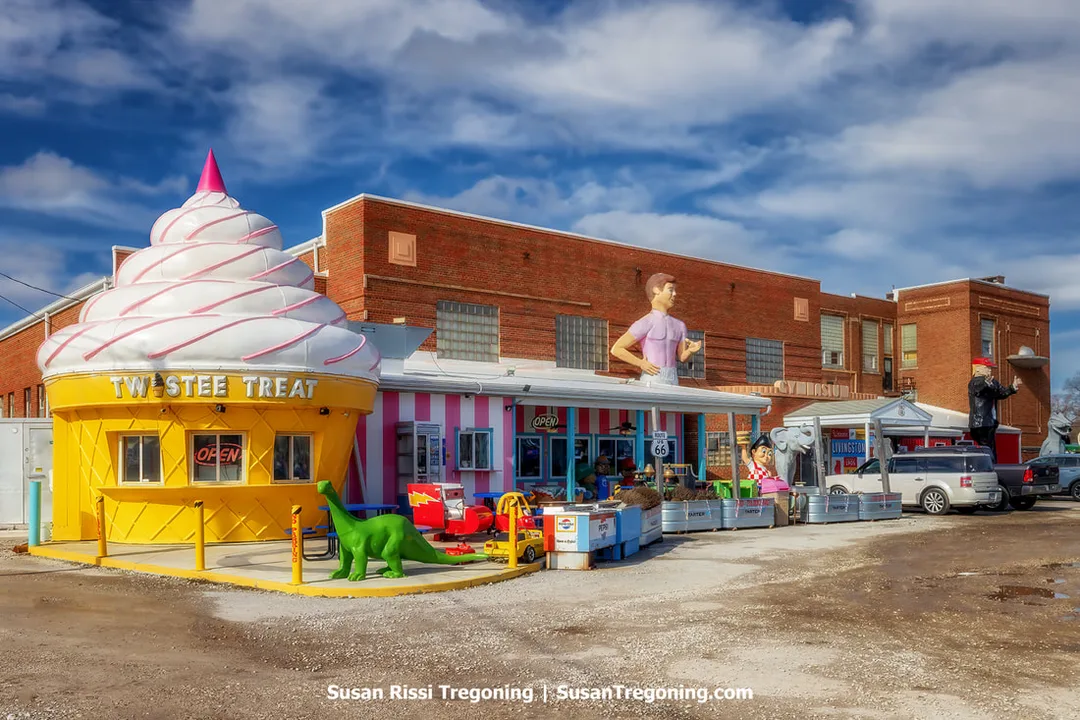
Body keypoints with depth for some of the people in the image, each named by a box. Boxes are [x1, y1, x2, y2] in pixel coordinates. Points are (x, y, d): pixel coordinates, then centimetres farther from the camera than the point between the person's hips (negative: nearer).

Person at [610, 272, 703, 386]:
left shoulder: (679, 325, 14)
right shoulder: (645, 324, -4)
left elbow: (682, 357, 18)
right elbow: (616, 349, -4)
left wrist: (691, 350, -4)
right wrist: (641, 364, -11)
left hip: (673, 382, 6)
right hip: (652, 382, -6)